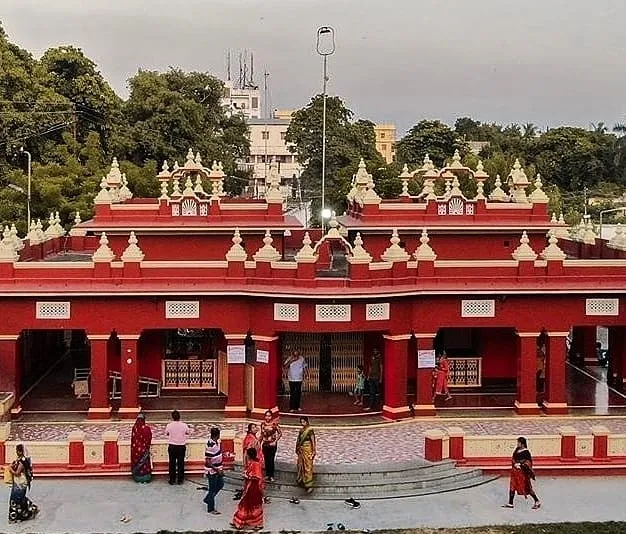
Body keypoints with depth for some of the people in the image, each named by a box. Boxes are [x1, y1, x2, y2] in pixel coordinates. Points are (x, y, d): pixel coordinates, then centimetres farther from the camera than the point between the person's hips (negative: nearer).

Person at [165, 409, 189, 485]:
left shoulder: (169, 425, -12)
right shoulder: (184, 425, -10)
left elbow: (166, 433, 7)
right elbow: (187, 432, 9)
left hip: (172, 446, 0)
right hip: (181, 446, 0)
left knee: (172, 463, 9)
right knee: (181, 463, 9)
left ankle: (172, 480, 13)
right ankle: (180, 480, 14)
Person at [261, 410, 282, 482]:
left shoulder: (274, 424, -11)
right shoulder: (263, 424, 2)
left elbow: (280, 433, -7)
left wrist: (275, 441, -11)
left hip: (272, 444, -4)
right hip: (265, 444, 4)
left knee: (271, 460, -4)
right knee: (266, 460, 9)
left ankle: (271, 476, 8)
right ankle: (267, 475, 21)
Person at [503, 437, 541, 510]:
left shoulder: (526, 452, -15)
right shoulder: (517, 450, 7)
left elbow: (528, 462, -16)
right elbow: (513, 459, 15)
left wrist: (520, 465, -19)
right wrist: (515, 464, -4)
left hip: (522, 471, -8)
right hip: (515, 471, 8)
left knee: (527, 488, 0)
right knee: (512, 487, 7)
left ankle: (537, 502, 14)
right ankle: (510, 503, 14)